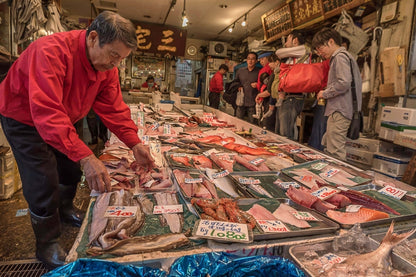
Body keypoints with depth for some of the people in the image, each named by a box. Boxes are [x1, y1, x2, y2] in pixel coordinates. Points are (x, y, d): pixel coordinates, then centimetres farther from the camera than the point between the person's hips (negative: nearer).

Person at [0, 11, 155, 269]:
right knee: (44, 181, -8)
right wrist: (85, 156, -54)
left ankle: (64, 211, 43)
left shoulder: (107, 65, -15)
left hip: (62, 119, 7)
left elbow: (114, 108, -14)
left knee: (72, 167, 14)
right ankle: (47, 245, 13)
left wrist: (135, 143, -25)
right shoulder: (52, 52, -38)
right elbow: (47, 113, -46)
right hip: (23, 117, -6)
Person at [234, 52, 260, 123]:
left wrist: (257, 85, -12)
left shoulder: (259, 72, 1)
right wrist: (238, 87, 1)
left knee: (252, 123, 4)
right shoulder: (240, 71, 9)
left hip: (252, 103, -2)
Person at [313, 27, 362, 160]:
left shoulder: (340, 56, -10)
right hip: (338, 110, 11)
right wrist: (326, 92, 13)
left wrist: (324, 93, -9)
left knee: (335, 153, -8)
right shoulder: (343, 56, 22)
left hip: (339, 112, -11)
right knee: (327, 145, 18)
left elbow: (344, 83, -22)